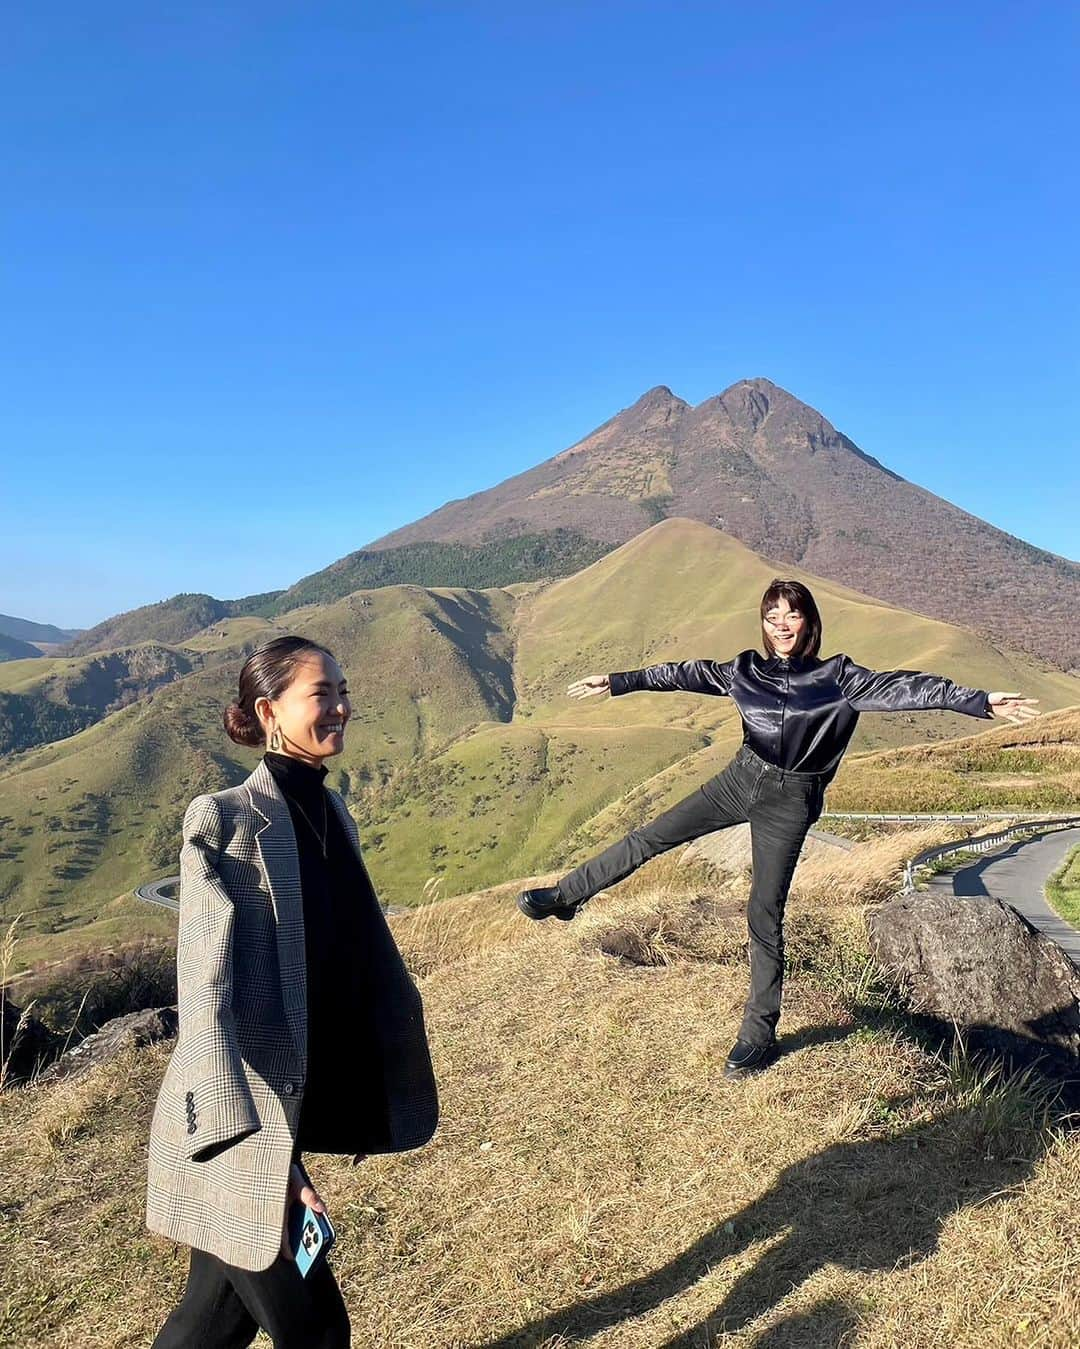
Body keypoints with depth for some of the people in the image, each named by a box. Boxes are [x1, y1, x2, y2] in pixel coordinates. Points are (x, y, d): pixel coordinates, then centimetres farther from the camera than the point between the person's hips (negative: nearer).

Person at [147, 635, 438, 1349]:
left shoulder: (333, 813, 6)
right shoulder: (224, 821, -17)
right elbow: (208, 992, -21)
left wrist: (380, 1095, 18)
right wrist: (260, 1150, -26)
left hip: (296, 1113, 7)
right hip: (241, 1133, -7)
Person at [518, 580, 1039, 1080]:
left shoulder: (837, 676, -7)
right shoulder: (747, 670, 2)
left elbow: (902, 688, -15)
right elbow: (684, 674, 8)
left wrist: (981, 701, -22)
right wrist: (617, 682, 11)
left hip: (789, 802, -3)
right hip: (740, 779, 3)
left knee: (764, 915, -1)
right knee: (651, 837, 2)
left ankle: (759, 1035, 11)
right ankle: (564, 896, 19)